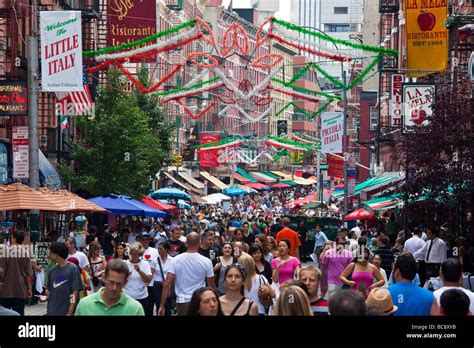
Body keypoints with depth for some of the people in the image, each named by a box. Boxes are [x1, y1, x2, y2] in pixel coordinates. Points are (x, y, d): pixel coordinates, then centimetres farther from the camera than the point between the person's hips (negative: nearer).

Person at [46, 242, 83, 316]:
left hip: (66, 312, -6)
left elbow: (75, 291, -11)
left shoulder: (72, 269, -7)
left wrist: (70, 312, -16)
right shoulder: (52, 270, 10)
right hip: (51, 312, 6)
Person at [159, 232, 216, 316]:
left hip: (182, 302, 1)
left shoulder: (176, 260, -4)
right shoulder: (206, 261, -6)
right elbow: (212, 286, 1)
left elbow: (167, 284, -7)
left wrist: (162, 306, -3)